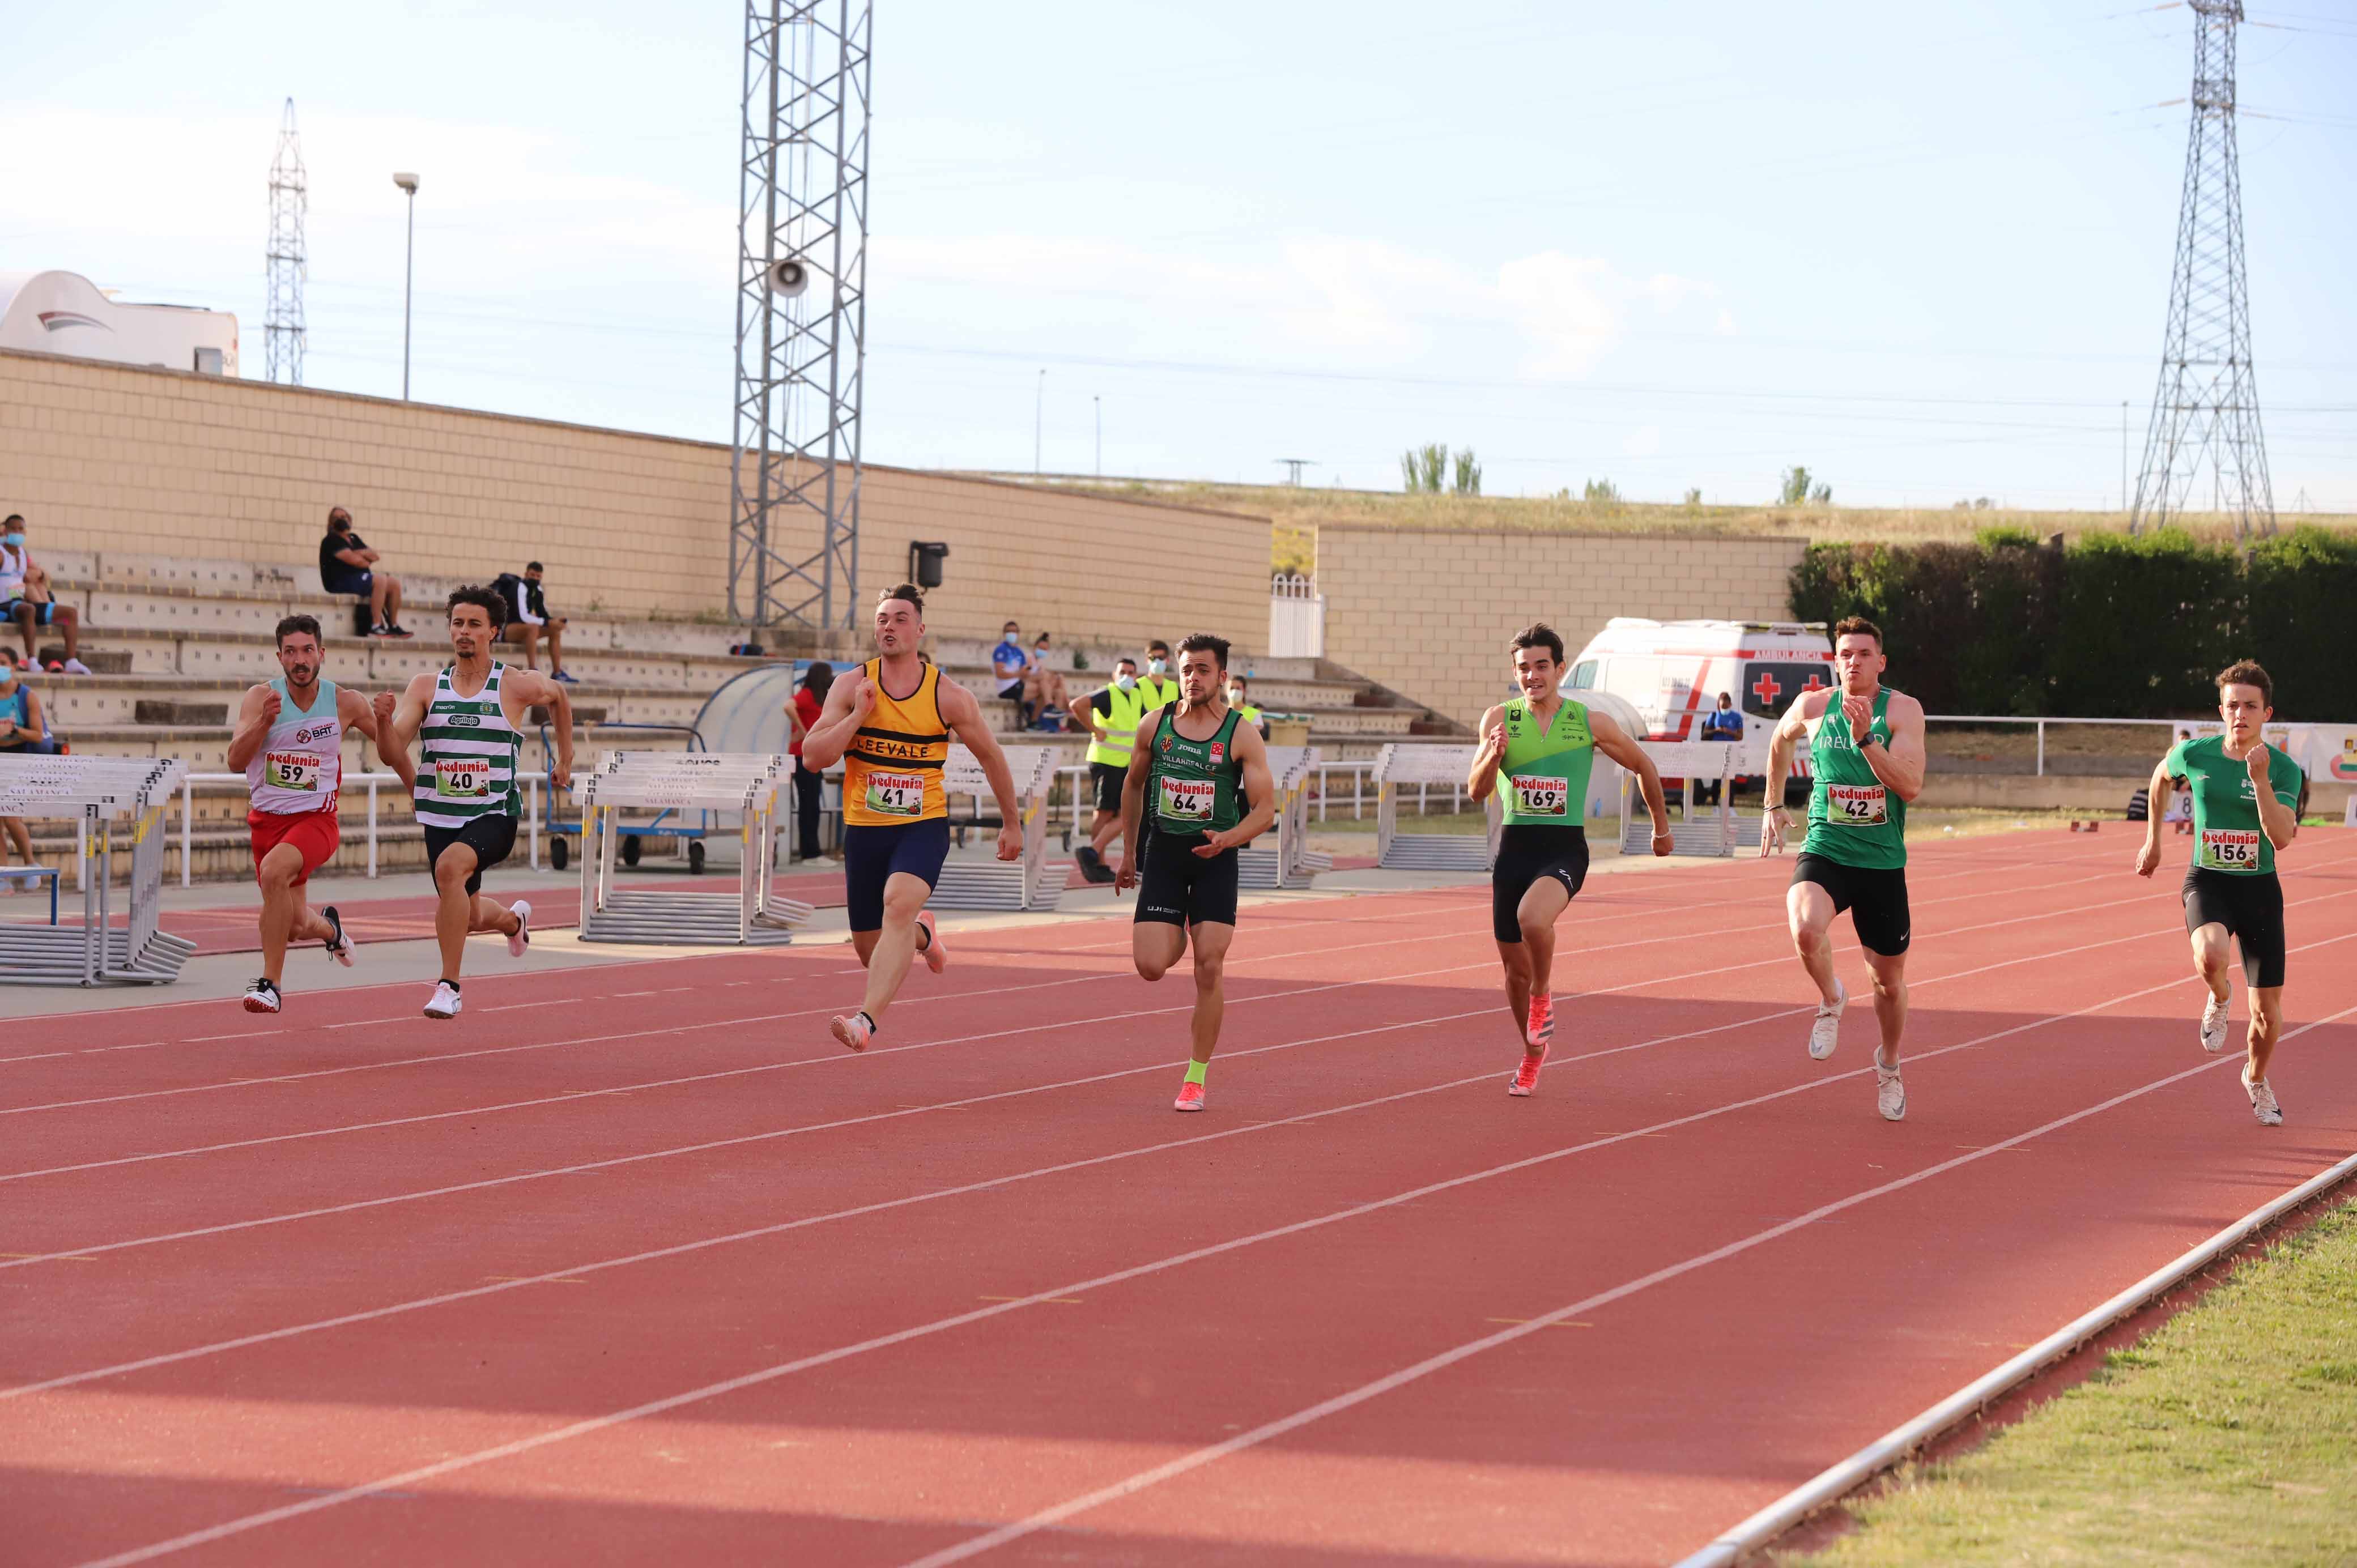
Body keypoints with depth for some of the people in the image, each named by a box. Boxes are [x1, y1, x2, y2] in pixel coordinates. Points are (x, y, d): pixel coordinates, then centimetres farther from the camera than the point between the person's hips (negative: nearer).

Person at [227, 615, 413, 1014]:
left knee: (274, 870, -34)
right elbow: (235, 762, -15)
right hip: (267, 819, 3)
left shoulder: (346, 703, -6)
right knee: (295, 926, 8)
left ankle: (271, 983, -26)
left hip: (316, 819, -3)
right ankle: (328, 927, 49)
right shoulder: (260, 697, -6)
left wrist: (417, 791, 19)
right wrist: (265, 722, -30)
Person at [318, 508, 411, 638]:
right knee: (380, 579, -29)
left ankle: (394, 625, -3)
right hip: (340, 582, -9)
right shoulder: (332, 541, -5)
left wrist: (363, 553, -6)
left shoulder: (354, 538, 22)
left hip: (360, 578, 9)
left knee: (394, 582, -4)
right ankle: (376, 626, -33)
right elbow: (354, 560, -16)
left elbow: (375, 556, 14)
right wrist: (367, 562, 4)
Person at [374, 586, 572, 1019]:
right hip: (441, 817, 4)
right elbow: (392, 753, -8)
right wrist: (384, 719, -28)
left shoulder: (516, 686, -4)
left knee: (450, 866, -35)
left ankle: (449, 986, -29)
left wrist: (565, 760, 23)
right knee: (468, 917, 19)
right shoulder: (425, 687, 0)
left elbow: (558, 697, 19)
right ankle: (514, 920, 59)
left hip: (495, 815, -4)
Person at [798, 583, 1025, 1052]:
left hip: (923, 825, -3)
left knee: (899, 905, -32)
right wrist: (858, 715, -20)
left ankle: (867, 1020, -40)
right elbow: (813, 757, -8)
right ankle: (921, 935, 48)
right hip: (864, 828, 3)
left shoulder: (949, 697, -5)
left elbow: (990, 756, 10)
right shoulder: (851, 686, -2)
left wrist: (1012, 823, 17)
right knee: (869, 948, 10)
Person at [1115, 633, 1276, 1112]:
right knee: (1150, 967, -8)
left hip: (1215, 857, -2)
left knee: (1209, 968, -8)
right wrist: (1128, 852, 18)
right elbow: (1133, 786, 16)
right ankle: (1182, 937, 30)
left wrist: (1228, 839, -25)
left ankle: (1197, 1078, 4)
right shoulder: (1154, 725, 1)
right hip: (1162, 852, 2)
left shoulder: (1241, 736, -7)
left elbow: (1265, 809, -7)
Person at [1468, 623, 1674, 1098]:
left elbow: (1643, 766, 13)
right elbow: (1477, 793, -1)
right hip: (1515, 847, 3)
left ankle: (1543, 996, -3)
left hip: (1565, 848, -3)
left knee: (1533, 919, -33)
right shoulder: (1499, 720, 1)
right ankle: (1532, 1054, 34)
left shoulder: (1591, 723, -3)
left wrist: (1661, 828, 21)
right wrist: (1492, 756, -22)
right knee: (1514, 965, 9)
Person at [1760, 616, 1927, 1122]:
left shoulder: (1903, 710, -9)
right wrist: (1773, 804, 22)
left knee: (1889, 979, 12)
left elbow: (1910, 786, -21)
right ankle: (1831, 1000, 0)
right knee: (1806, 929, -32)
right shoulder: (1813, 706, -2)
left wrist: (1865, 738, -29)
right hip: (1824, 853, 0)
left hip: (1883, 864, 0)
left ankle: (1889, 1066, 40)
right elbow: (1780, 740, 22)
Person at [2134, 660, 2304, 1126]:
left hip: (2259, 887, 0)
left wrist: (2260, 779, -30)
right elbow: (2161, 776, 19)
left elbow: (2281, 838, -22)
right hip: (2207, 882, 0)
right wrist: (2153, 839, 20)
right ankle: (2219, 998, 1)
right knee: (2210, 957, -36)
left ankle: (2257, 1078, 38)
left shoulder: (2284, 769, -9)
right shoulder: (2194, 755, -5)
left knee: (2267, 1013, 5)